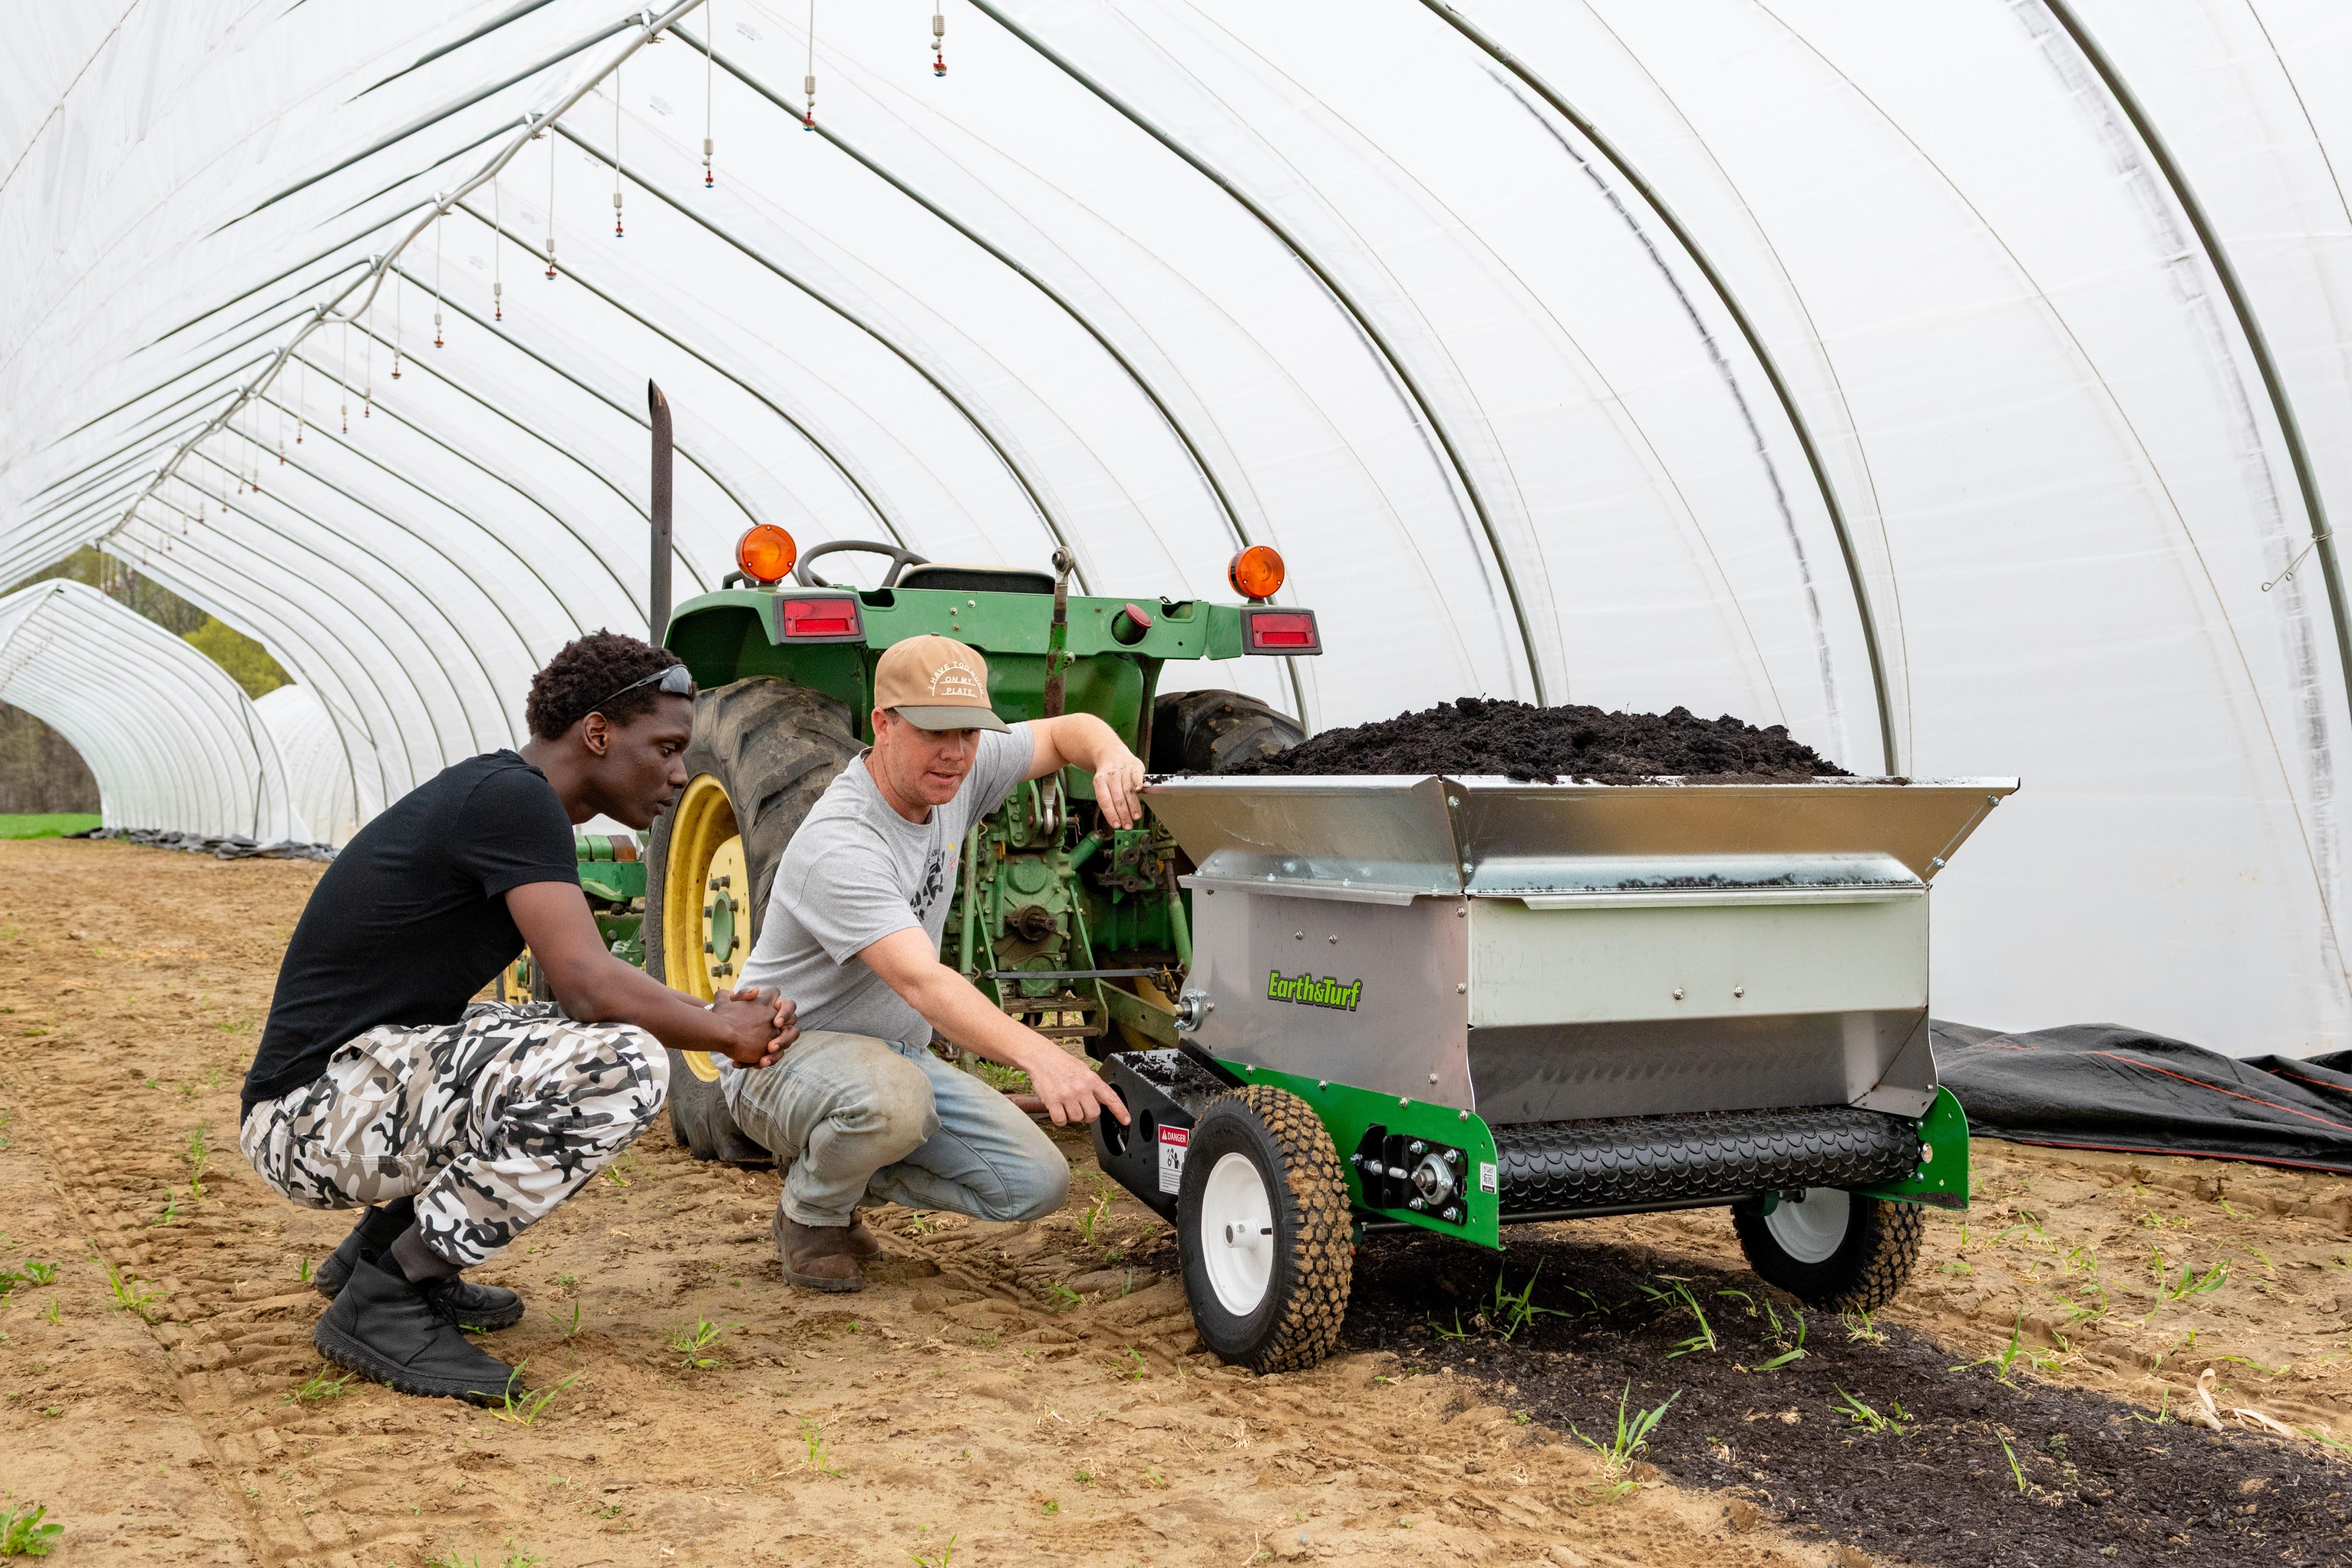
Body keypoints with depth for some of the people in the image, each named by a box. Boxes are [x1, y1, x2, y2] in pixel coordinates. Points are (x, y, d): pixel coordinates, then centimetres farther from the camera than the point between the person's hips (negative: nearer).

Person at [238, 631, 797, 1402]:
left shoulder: (499, 795, 13)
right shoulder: (513, 797, -17)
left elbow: (577, 993, 15)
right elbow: (592, 989, -26)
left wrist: (714, 1018, 0)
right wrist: (727, 1032, -9)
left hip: (378, 1074, 10)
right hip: (312, 1113, -10)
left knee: (592, 1046, 19)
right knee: (623, 1064, -25)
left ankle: (383, 1242, 16)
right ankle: (381, 1300, -11)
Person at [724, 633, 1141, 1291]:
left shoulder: (955, 773, -6)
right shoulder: (838, 846, -30)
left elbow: (1066, 731, 6)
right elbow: (923, 983, -42)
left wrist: (1112, 756, -19)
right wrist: (1039, 1056, -56)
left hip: (894, 1054, 8)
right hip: (782, 1056, -7)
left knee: (1038, 1183, -7)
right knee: (892, 1096, -42)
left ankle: (843, 1171, 15)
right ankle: (810, 1213, -7)